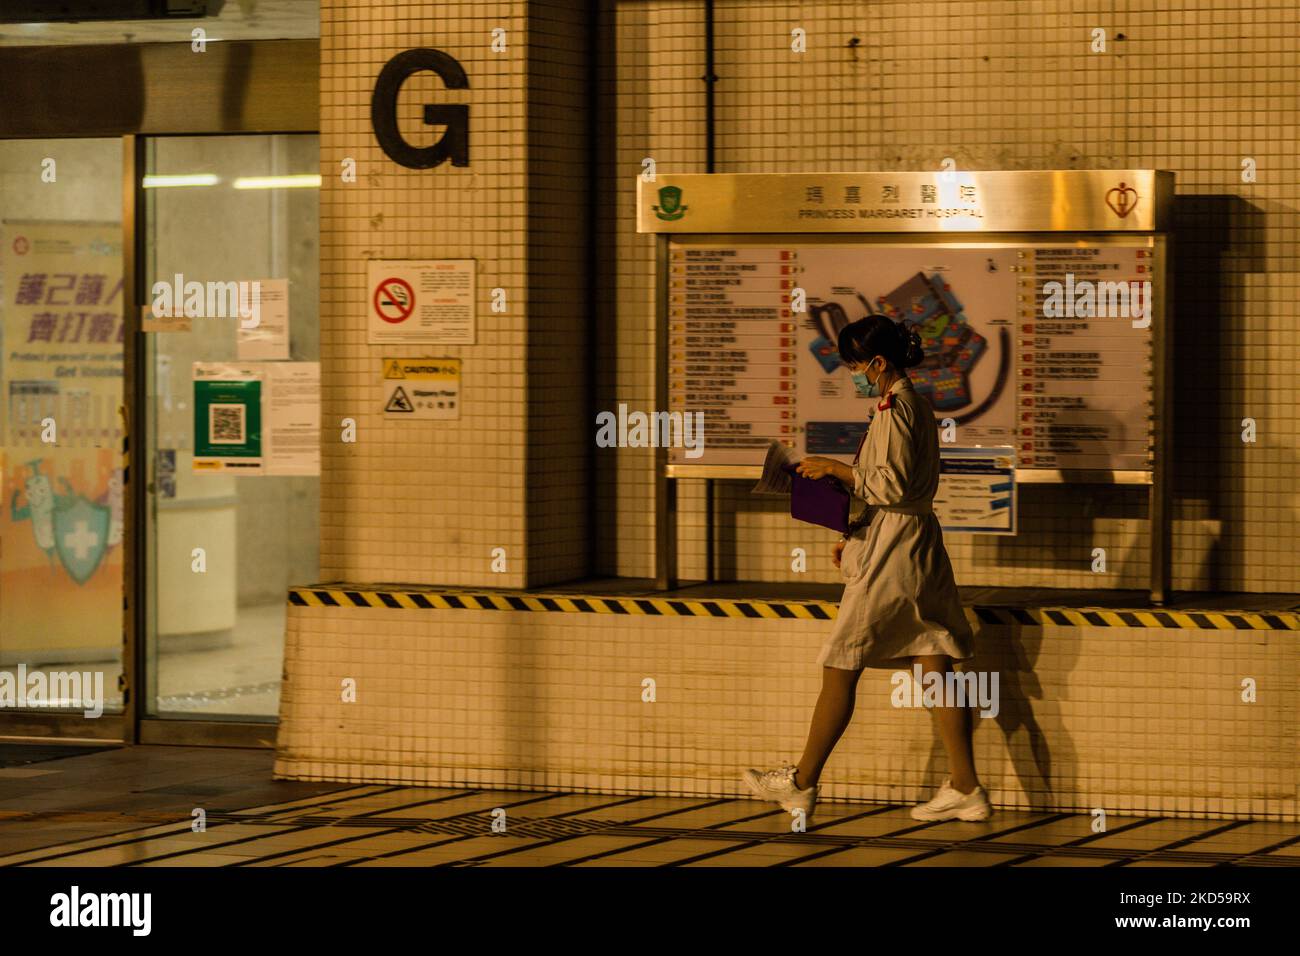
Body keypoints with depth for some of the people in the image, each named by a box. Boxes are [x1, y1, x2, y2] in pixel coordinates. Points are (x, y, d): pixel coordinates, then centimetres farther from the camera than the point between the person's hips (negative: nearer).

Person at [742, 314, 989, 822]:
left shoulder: (894, 409, -14)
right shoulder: (915, 407, 16)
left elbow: (892, 485, -21)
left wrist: (836, 469, -12)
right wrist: (853, 535, 19)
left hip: (891, 556, -10)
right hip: (916, 547, 10)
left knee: (840, 668, 0)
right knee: (933, 669, 5)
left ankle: (802, 783, 9)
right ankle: (965, 789, 2)